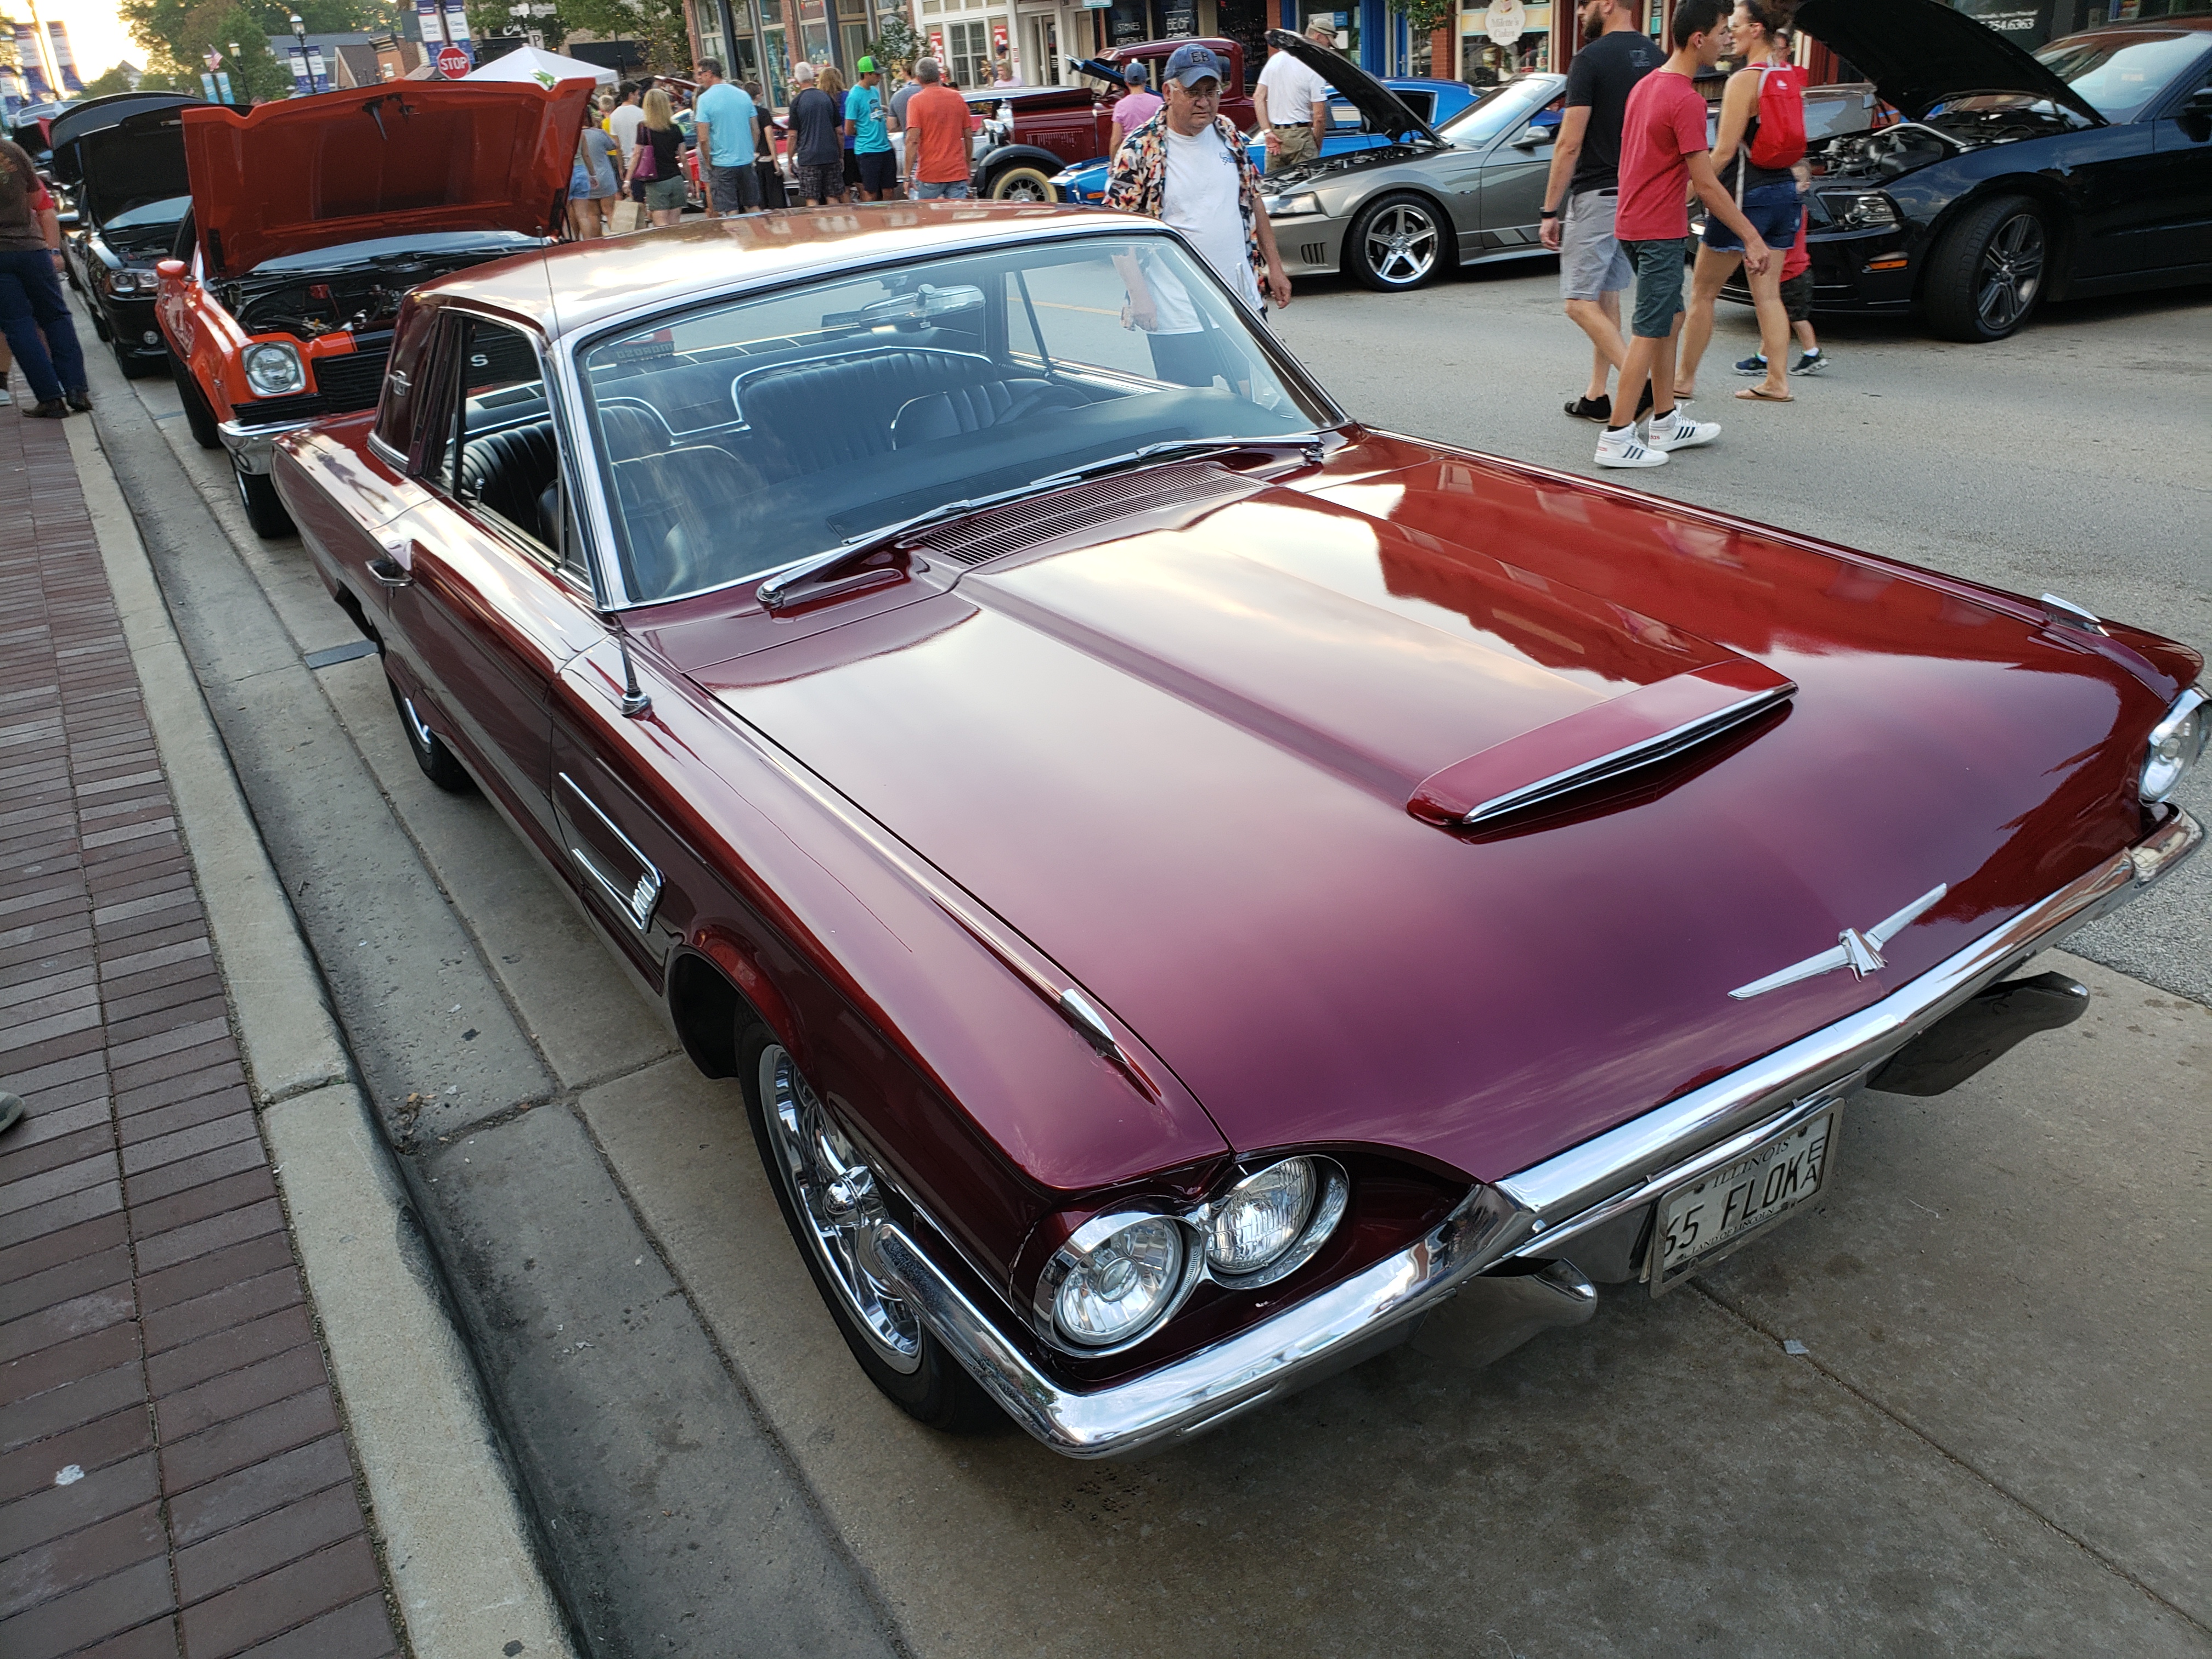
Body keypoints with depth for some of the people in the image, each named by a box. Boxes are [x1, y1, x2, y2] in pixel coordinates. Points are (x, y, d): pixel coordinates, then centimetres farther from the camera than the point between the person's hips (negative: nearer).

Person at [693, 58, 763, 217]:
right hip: (746, 162, 5)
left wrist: (708, 162, 0)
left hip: (722, 163, -5)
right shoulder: (743, 95, 6)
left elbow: (703, 138, -13)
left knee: (731, 212, 0)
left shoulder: (705, 99, -9)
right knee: (754, 207, 11)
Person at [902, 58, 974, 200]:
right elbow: (968, 136, 12)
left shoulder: (916, 101, -5)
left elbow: (912, 140, -14)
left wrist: (908, 175, -12)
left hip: (929, 174, -3)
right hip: (958, 172, 3)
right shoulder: (957, 98, 7)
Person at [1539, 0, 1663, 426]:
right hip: (1639, 197, 8)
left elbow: (1570, 144, -16)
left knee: (1579, 302, -6)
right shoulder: (1655, 57, 11)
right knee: (1606, 298, 15)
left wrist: (1550, 211, -11)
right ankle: (1597, 397, 20)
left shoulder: (1591, 59, -13)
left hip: (1596, 195, -8)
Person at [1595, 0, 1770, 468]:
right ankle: (1617, 439, -6)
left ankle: (1665, 423, 22)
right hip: (1660, 232, -10)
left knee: (1670, 320, 17)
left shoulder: (1646, 85, 11)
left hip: (1634, 225, 10)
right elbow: (1707, 185, -18)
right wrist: (1752, 238, -13)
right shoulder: (1686, 101, -18)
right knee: (1650, 332, -7)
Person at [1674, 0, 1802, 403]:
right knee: (1768, 293, 11)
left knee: (1703, 292, 3)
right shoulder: (1790, 77, 11)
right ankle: (1776, 381, 11)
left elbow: (1724, 150, -18)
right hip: (1784, 193, 8)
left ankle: (1684, 378, 10)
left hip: (1746, 196, -8)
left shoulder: (1744, 80, -15)